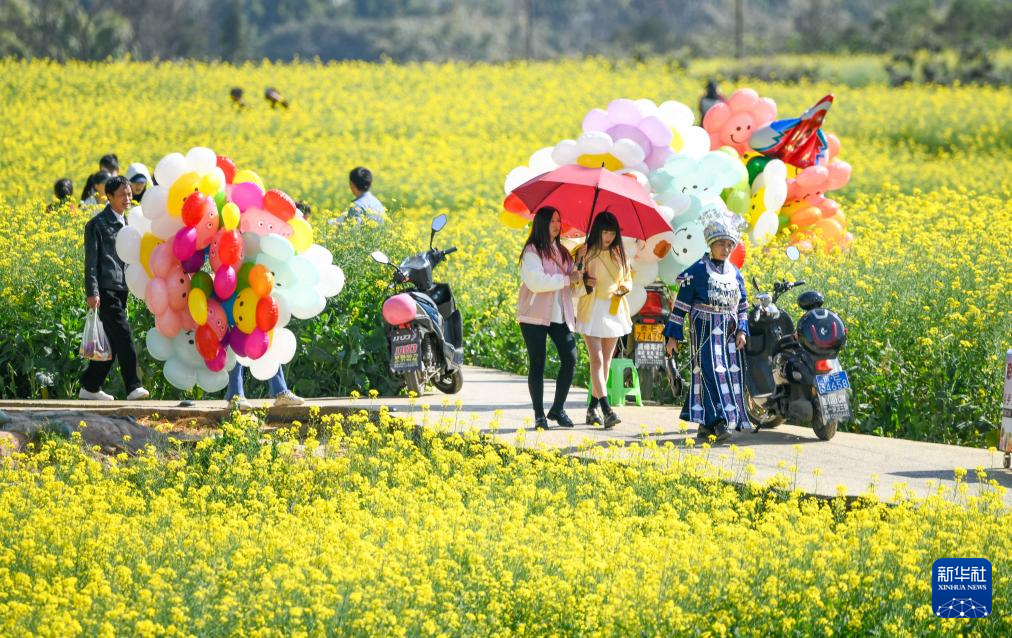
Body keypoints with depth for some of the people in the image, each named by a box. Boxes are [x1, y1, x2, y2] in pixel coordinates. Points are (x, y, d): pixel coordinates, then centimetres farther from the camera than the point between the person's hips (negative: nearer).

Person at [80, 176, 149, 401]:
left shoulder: (125, 223, 18)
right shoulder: (97, 224, -6)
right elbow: (91, 261, -9)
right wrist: (92, 293, -16)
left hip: (121, 289, 8)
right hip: (106, 289, -8)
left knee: (112, 341, 8)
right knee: (123, 336, -15)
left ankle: (90, 387, 16)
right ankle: (133, 387, -16)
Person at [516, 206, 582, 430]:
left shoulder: (562, 252, 17)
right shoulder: (532, 251, -5)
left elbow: (572, 281, 20)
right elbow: (536, 281, -18)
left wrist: (580, 280, -3)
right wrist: (567, 279, -16)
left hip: (560, 316, 5)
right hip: (535, 316, -5)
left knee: (569, 359, -6)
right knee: (537, 364, -2)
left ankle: (558, 409, 9)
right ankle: (539, 415, 5)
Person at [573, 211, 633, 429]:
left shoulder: (619, 254, 8)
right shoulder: (586, 253, -4)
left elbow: (628, 279, 18)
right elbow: (574, 285, -3)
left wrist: (624, 287, -3)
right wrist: (585, 285, -23)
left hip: (614, 310, 5)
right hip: (592, 310, -5)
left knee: (606, 361, 8)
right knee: (597, 359, -13)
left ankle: (592, 409, 17)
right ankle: (606, 410, -23)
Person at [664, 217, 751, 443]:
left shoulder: (735, 273, 12)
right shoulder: (697, 271, -5)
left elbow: (743, 305, 18)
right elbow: (681, 304, -4)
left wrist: (742, 330, 4)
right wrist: (673, 335, -7)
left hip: (729, 335, 6)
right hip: (705, 332, -6)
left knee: (731, 374, 4)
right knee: (712, 372, -16)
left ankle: (706, 423, 12)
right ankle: (719, 420, -24)